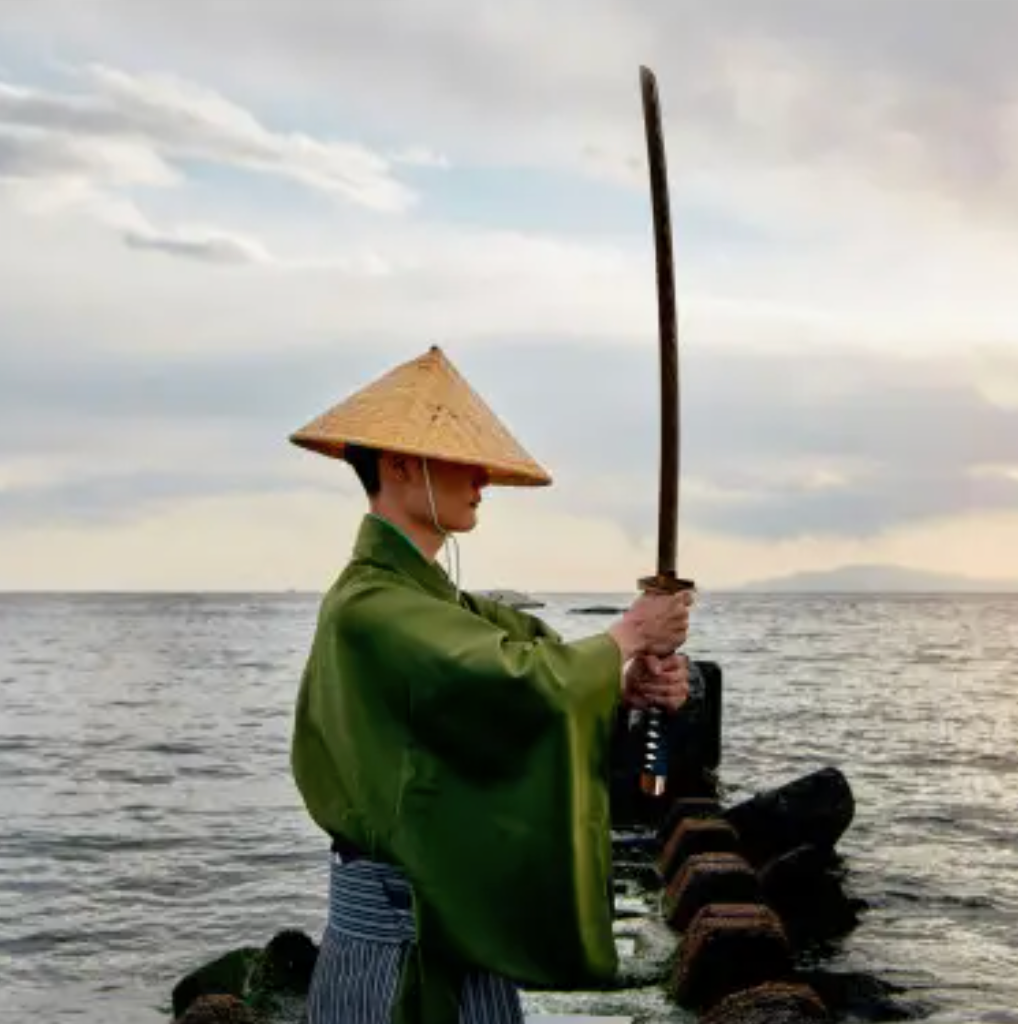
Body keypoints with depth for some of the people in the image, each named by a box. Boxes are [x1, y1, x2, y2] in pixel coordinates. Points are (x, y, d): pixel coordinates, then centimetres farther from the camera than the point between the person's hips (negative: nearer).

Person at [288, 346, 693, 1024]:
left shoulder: (437, 597, 11)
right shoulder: (369, 606, -18)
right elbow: (521, 683, -24)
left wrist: (638, 679, -14)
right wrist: (629, 635, -9)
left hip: (469, 913, 9)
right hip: (400, 924, -9)